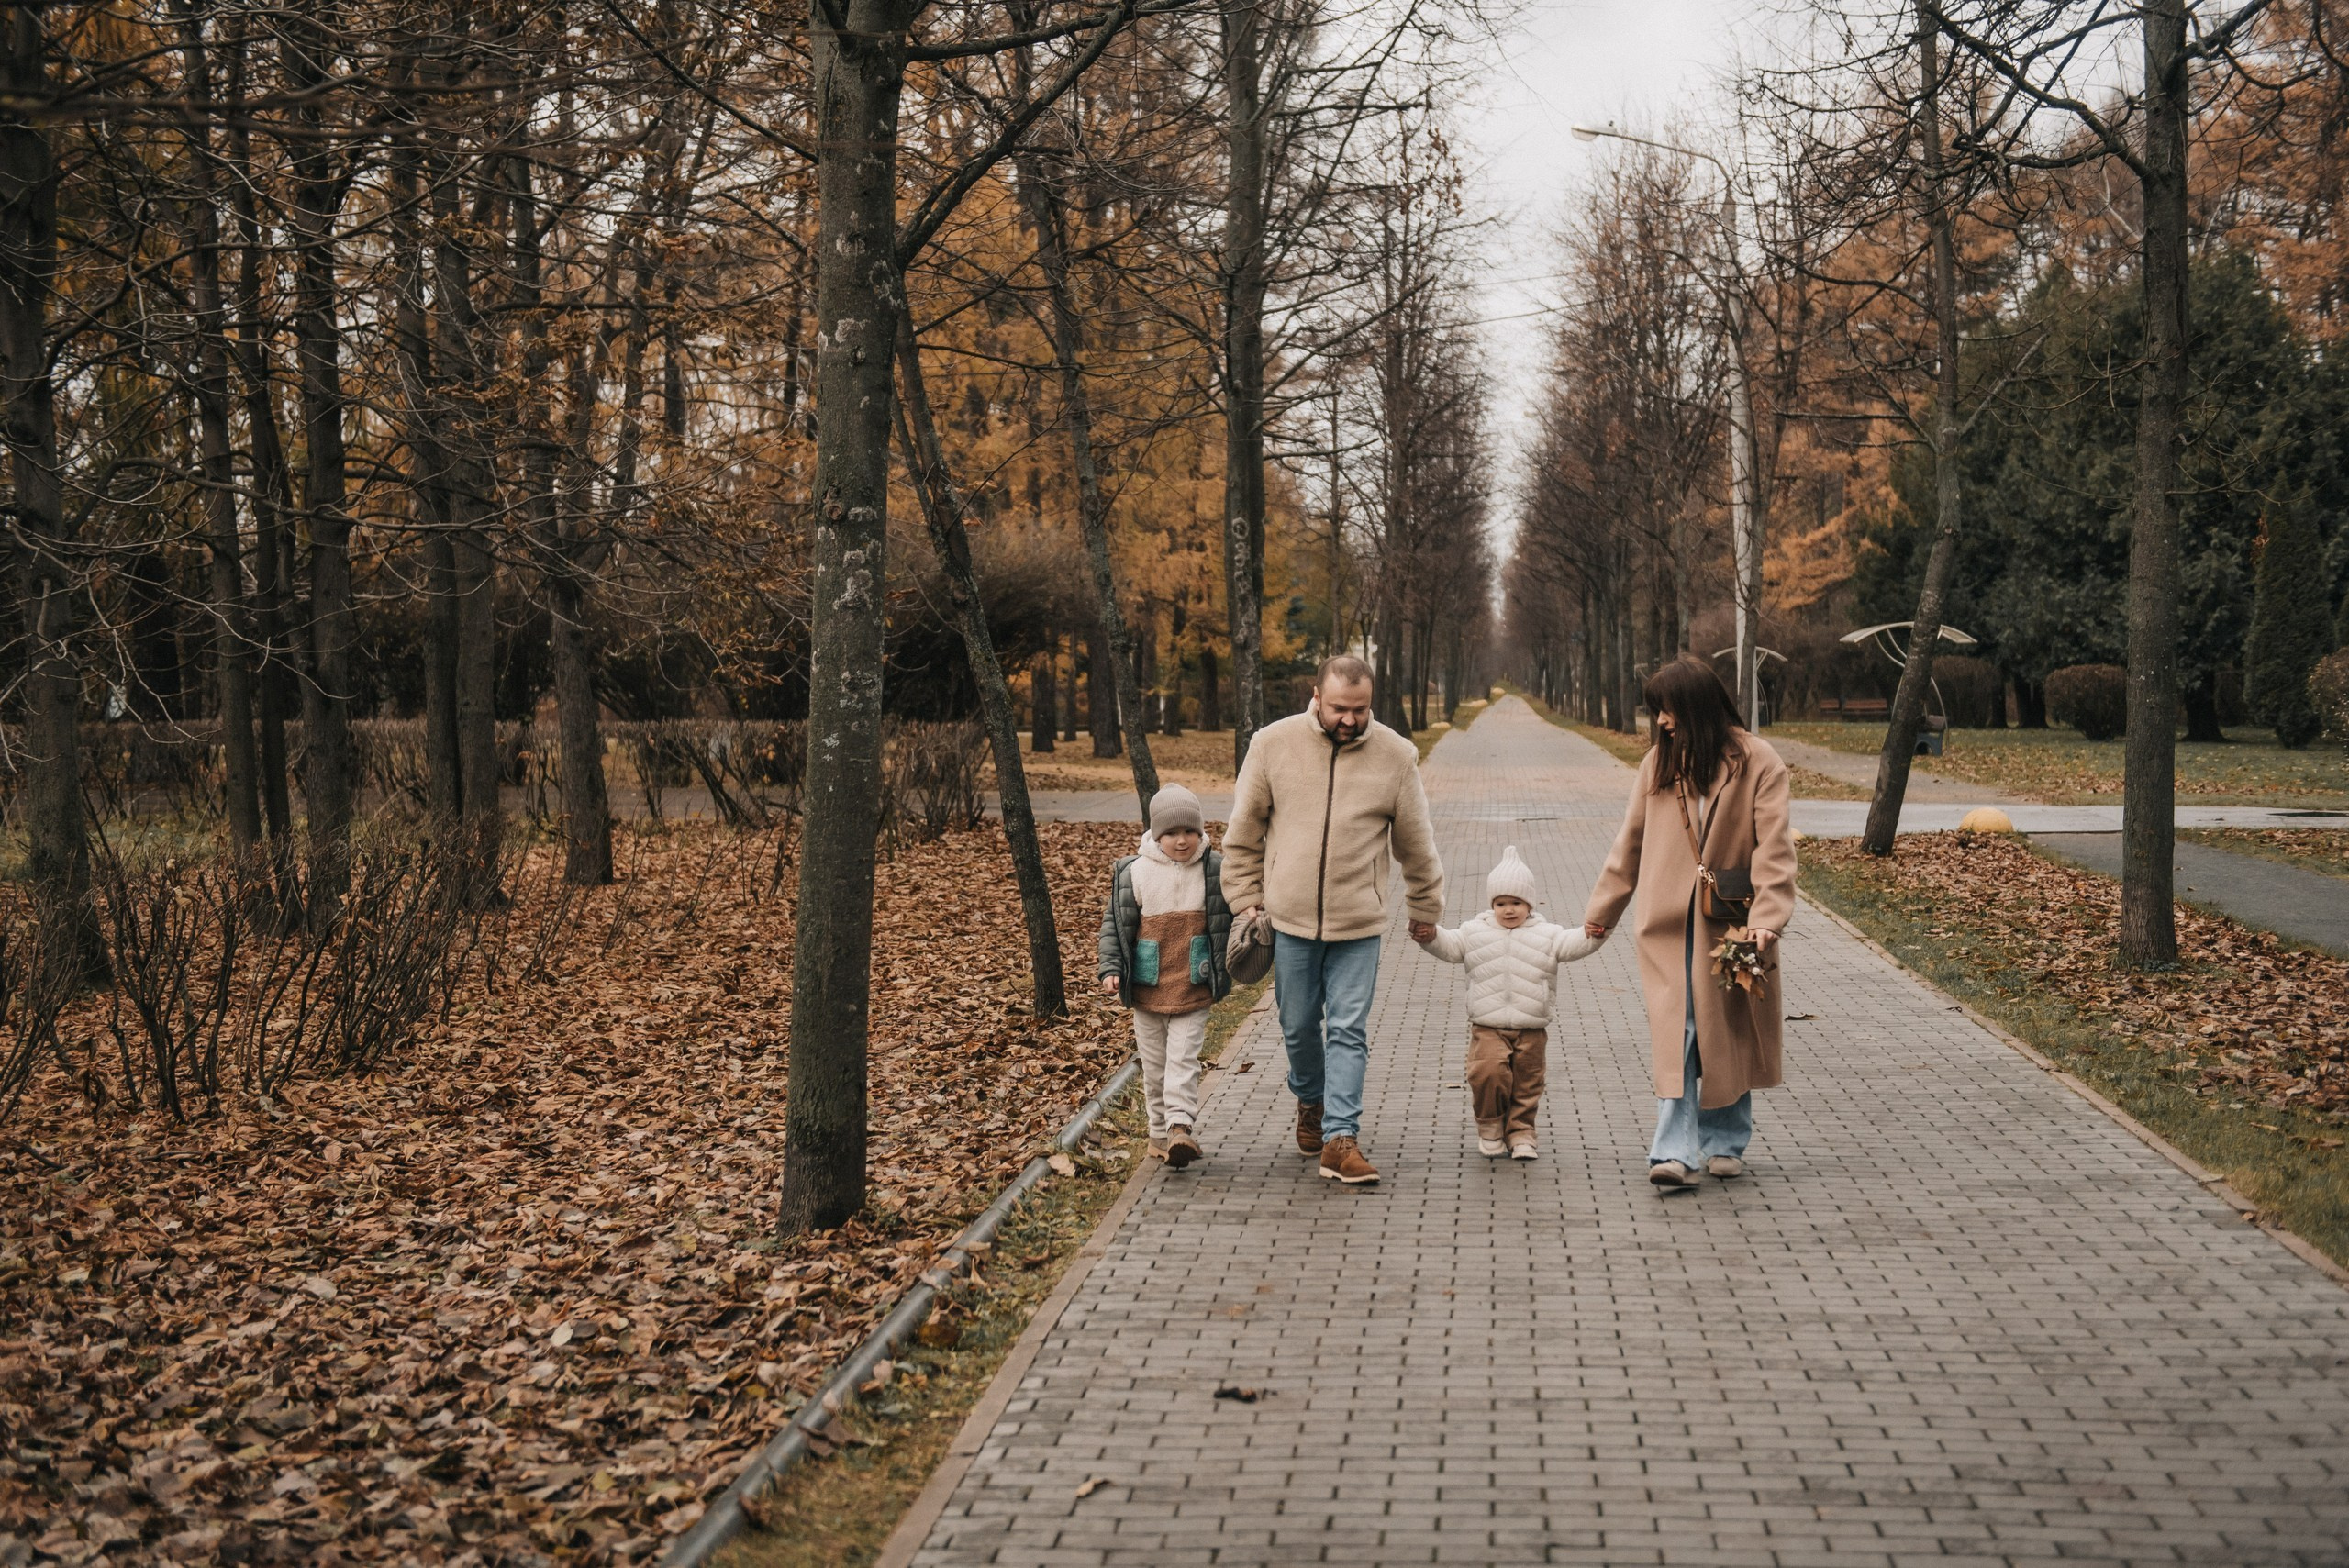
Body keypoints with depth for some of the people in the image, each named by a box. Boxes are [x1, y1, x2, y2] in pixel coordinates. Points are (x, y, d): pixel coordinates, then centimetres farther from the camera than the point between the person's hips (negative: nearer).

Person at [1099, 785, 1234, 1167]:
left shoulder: (1216, 870, -3)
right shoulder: (1133, 872, -4)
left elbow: (1234, 917, 10)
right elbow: (1114, 924, 2)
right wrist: (1111, 970, -4)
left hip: (1194, 989, -1)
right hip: (1147, 989, 1)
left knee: (1183, 1059, -9)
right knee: (1154, 1064, 10)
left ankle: (1181, 1128, -13)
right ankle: (1161, 1133, 19)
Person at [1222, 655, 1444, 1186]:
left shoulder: (1395, 755, -4)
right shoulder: (1273, 744, -4)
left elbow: (1416, 843, 8)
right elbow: (1243, 832, 5)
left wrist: (1425, 907, 16)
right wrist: (1245, 899, 4)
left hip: (1358, 924, -1)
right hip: (1289, 920, 1)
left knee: (1349, 1032, -3)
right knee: (1298, 1027, 14)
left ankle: (1340, 1138, 1)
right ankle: (1310, 1101, 40)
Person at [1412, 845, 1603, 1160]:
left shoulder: (1546, 934, 5)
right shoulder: (1475, 932, 8)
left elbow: (1571, 944, -6)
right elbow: (1449, 945, 5)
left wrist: (1591, 933, -26)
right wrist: (1429, 933, -15)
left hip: (1531, 1028, 1)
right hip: (1488, 1027, -1)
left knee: (1527, 1082, 5)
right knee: (1488, 1074, -17)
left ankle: (1520, 1133, 21)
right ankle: (1489, 1126, 6)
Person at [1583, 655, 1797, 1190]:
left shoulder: (1758, 762, -5)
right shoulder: (1659, 761, 6)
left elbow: (1773, 848, -10)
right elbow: (1631, 843, 13)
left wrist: (1766, 919, -21)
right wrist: (1602, 910, 16)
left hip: (1729, 925, -2)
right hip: (1668, 926, 2)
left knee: (1729, 1035, 9)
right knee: (1674, 1035, -6)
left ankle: (1724, 1142, 24)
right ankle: (1674, 1152, -9)